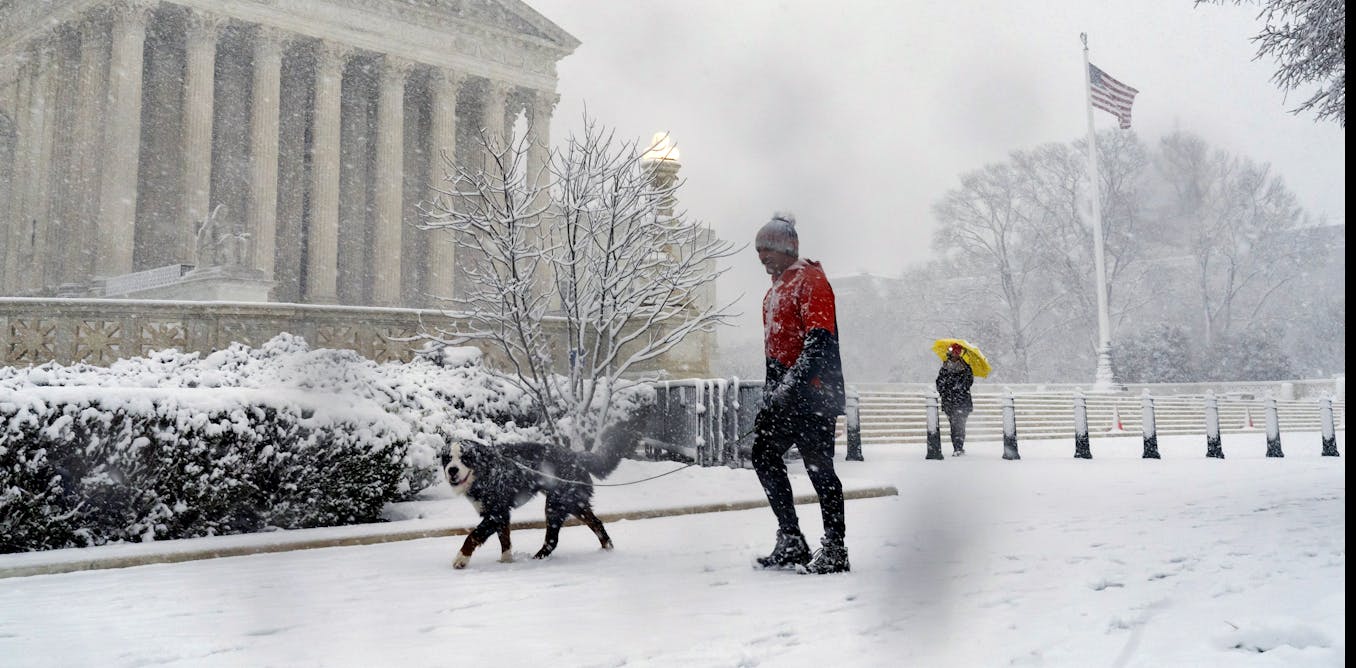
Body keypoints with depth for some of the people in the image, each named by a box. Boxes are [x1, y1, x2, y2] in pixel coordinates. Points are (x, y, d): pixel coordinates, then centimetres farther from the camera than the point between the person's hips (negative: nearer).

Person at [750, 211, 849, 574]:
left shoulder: (811, 279, -9)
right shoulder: (775, 290, 21)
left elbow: (819, 339, -19)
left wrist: (792, 384, -27)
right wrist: (770, 390, 22)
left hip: (812, 391, -10)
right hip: (782, 393, 10)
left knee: (818, 465, -6)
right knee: (764, 455, 9)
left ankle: (835, 550, 3)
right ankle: (791, 543, 17)